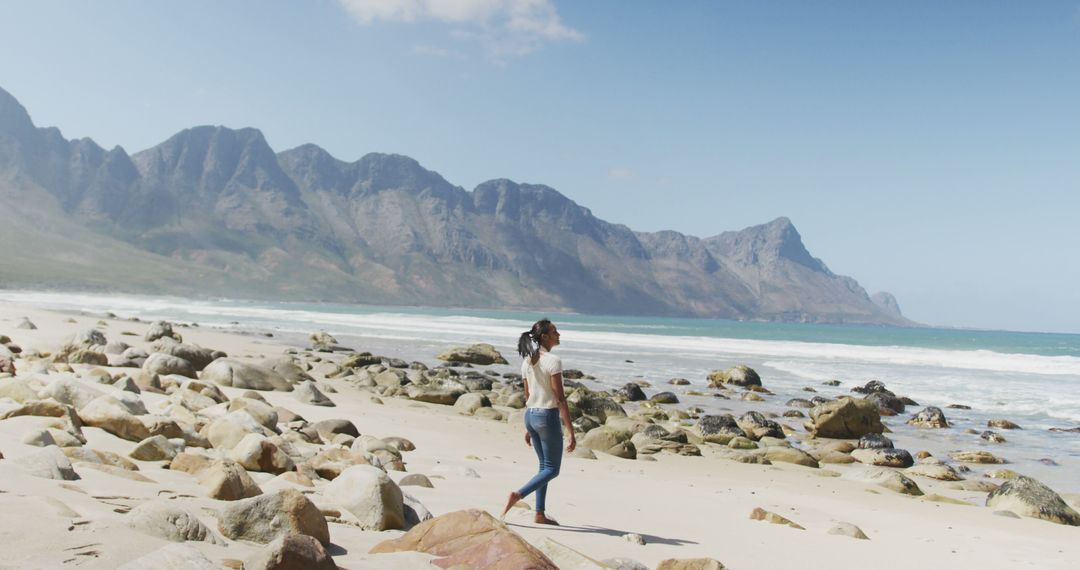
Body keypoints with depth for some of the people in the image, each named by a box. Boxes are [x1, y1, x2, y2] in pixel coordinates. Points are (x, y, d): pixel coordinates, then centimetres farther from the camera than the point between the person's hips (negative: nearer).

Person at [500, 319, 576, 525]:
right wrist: (571, 432, -15)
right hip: (548, 416, -8)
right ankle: (518, 494, -13)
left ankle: (540, 514, 20)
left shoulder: (527, 361, 6)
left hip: (530, 416, 8)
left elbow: (527, 396, 12)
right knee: (552, 469, 5)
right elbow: (560, 399, -18)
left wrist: (528, 428, 20)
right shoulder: (553, 361, -16)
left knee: (544, 465, 18)